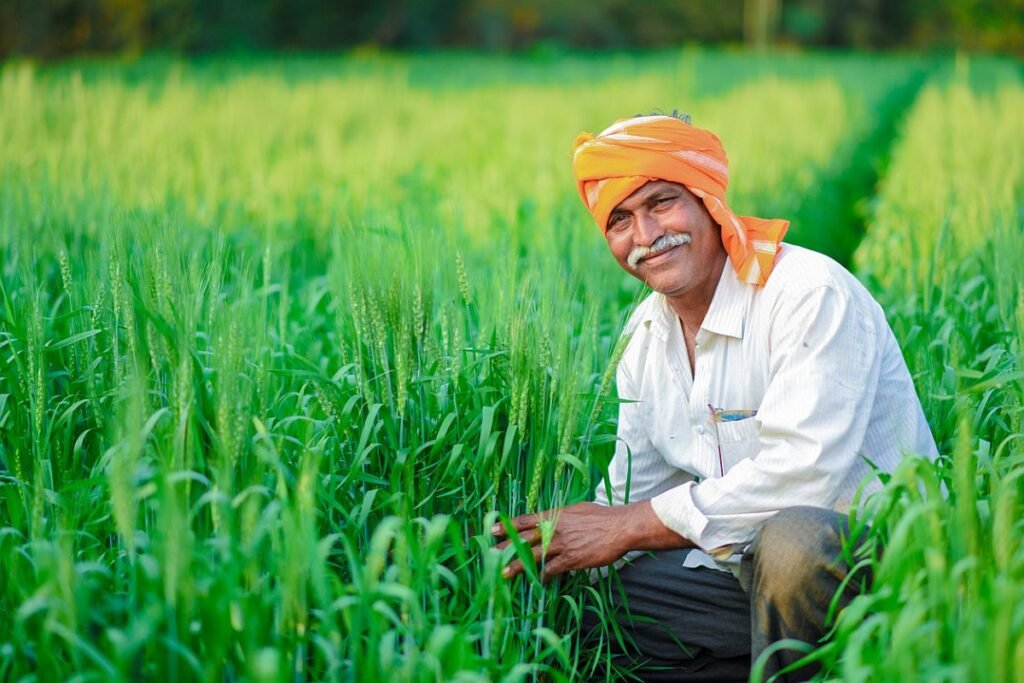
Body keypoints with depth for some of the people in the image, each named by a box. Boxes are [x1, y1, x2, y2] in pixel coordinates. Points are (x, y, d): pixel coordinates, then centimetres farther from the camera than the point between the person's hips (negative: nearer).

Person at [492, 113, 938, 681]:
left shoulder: (810, 294, -18)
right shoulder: (644, 336, 7)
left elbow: (801, 474, -27)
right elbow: (633, 495, 12)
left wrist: (625, 527, -23)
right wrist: (563, 549, -7)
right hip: (744, 566, 7)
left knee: (792, 537, -39)